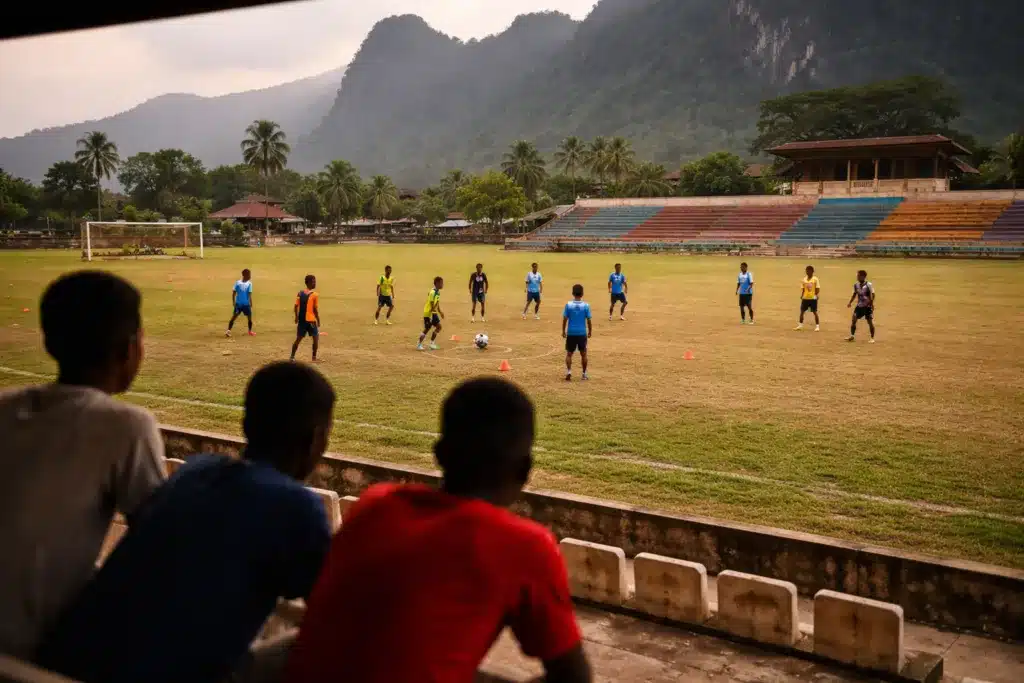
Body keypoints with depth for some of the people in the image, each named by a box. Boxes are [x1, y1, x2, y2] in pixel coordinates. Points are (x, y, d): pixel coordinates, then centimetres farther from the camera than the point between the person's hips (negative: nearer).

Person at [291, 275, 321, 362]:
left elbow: (296, 306, 3)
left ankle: (292, 357, 10)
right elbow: (315, 309, -9)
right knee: (316, 338, 7)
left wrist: (297, 317, 15)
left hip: (301, 320, 5)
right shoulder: (315, 295, -9)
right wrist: (318, 320, 0)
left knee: (298, 339, 12)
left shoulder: (300, 293, 5)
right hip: (311, 320, -5)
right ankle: (314, 357, 4)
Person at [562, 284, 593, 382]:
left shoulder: (568, 305, -8)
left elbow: (564, 319, -5)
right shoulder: (586, 305, -7)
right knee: (583, 354, 14)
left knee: (569, 354, 10)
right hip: (582, 333, 0)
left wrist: (563, 331, 7)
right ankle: (584, 374, 20)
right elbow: (588, 320, -4)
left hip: (571, 333, 0)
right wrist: (590, 331, 10)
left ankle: (569, 371, -8)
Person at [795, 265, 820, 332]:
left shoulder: (815, 279, -5)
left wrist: (816, 295, -20)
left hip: (813, 298, -4)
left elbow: (817, 289, -6)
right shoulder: (804, 279, 7)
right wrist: (802, 295, -2)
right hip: (805, 298, 4)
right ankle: (800, 325, 15)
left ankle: (817, 326, 4)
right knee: (802, 311, 5)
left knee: (815, 312, -1)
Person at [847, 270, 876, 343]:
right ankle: (852, 336, 15)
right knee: (853, 320, 2)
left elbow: (872, 295, -14)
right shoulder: (856, 285, 3)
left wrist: (871, 303, -24)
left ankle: (872, 338, 8)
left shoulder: (869, 285, -15)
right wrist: (850, 302, 15)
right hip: (859, 306, 6)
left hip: (867, 306, -6)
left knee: (870, 322, -3)